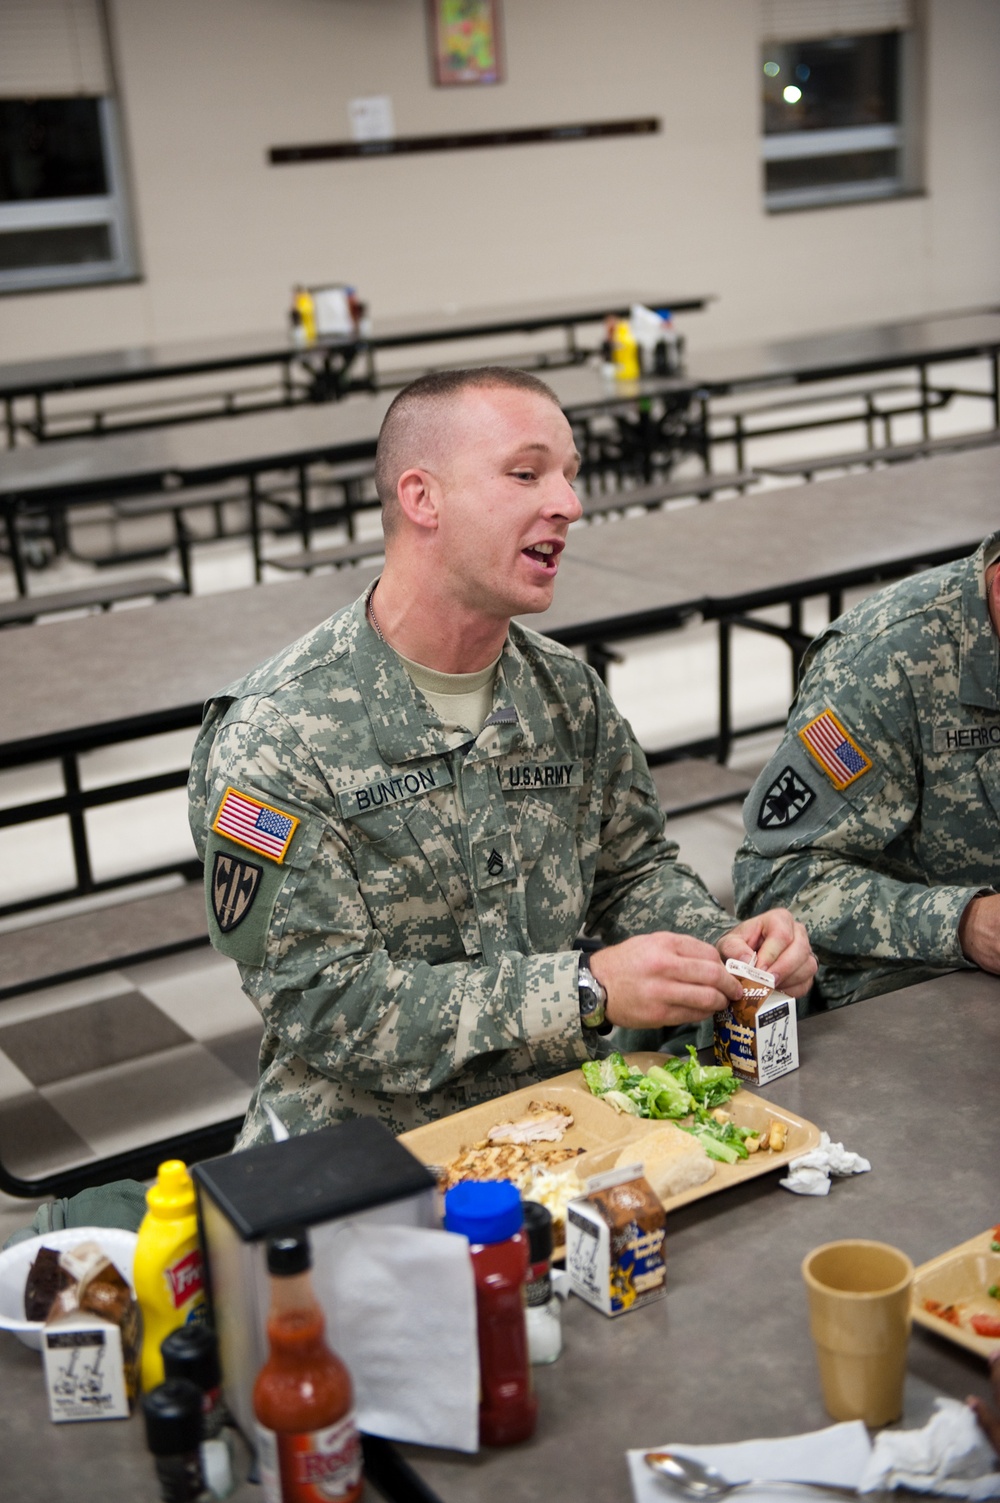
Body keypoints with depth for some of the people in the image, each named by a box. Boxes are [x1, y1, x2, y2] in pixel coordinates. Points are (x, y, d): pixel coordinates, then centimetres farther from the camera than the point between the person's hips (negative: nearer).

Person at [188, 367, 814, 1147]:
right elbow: (325, 1003, -18)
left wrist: (725, 944, -5)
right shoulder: (274, 734, -15)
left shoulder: (567, 692, 7)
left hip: (560, 1111, 7)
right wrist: (588, 991, -24)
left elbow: (633, 868, 18)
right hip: (367, 1136, -7)